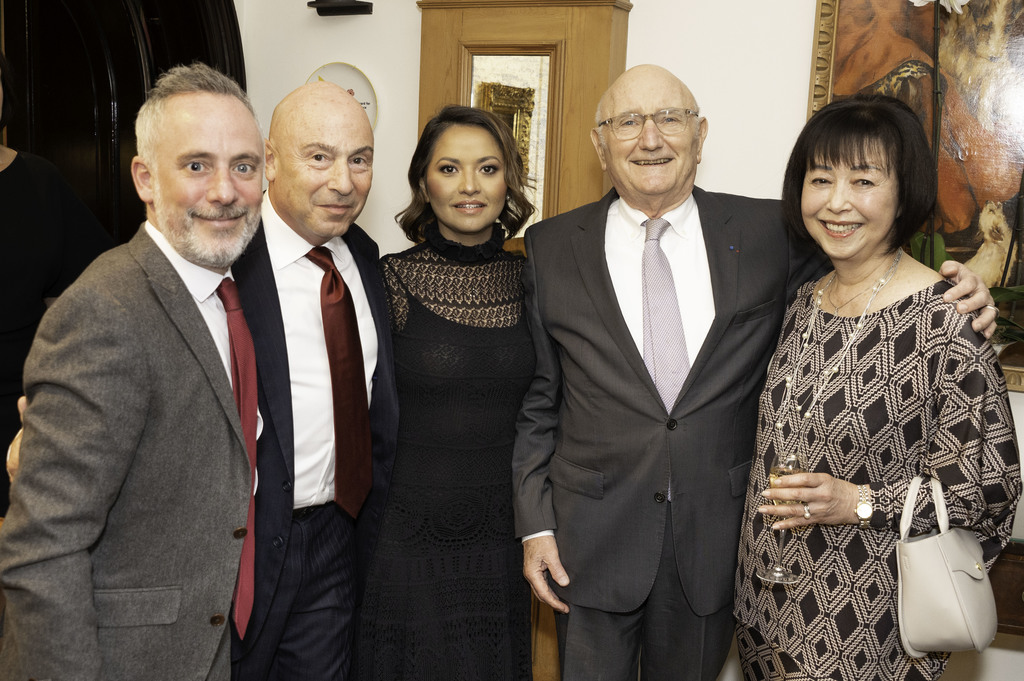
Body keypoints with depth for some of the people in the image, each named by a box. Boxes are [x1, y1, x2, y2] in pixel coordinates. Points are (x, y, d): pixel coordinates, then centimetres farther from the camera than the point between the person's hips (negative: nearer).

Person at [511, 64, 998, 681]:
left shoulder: (769, 233, -2)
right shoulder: (552, 248, -1)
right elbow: (537, 402, 2)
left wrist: (953, 297, -12)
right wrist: (536, 524, -2)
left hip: (714, 541, 1)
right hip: (592, 538, 0)